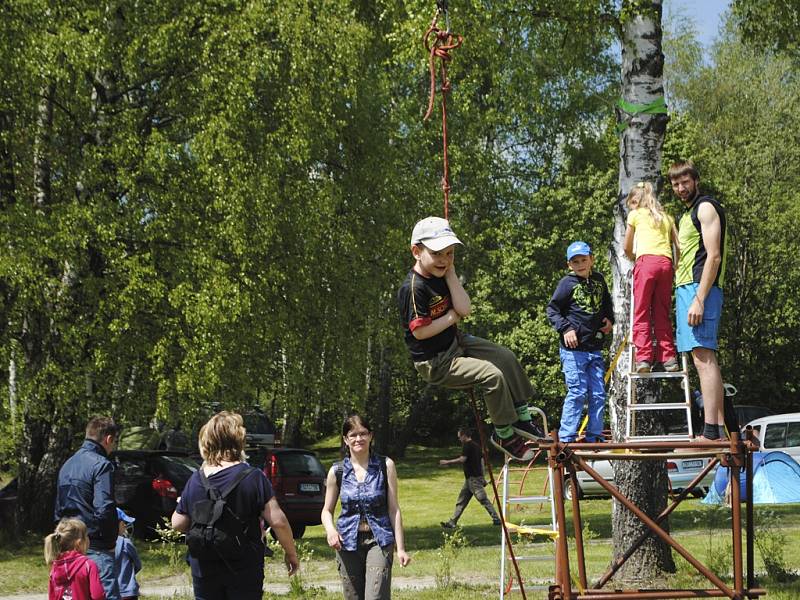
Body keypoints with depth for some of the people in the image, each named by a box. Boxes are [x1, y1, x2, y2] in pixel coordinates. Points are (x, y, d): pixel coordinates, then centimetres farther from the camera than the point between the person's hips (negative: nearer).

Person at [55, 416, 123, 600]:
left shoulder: (67, 465, 16)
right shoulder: (101, 465, -11)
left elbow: (58, 509, 20)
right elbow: (104, 509, -19)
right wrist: (112, 538, -6)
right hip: (96, 548, -9)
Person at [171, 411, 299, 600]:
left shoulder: (195, 480, -2)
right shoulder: (253, 477, -12)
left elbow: (178, 524, 4)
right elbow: (277, 521, -15)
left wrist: (181, 505, 25)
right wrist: (291, 553, -1)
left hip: (204, 570, 3)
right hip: (244, 570, -3)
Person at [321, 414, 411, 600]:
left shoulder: (385, 466, 0)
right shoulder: (337, 472, 3)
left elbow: (393, 509, 0)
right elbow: (327, 510, 11)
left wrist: (400, 548, -4)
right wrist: (330, 529, -11)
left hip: (379, 541, -2)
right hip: (348, 542, 2)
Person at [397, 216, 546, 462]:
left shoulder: (440, 276, 2)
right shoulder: (414, 288, -25)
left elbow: (464, 309, -8)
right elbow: (419, 331, -27)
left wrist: (450, 274, -13)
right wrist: (451, 317, -14)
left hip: (454, 342, 9)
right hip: (435, 362, -9)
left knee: (506, 357, 7)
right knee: (493, 375, -20)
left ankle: (521, 419, 17)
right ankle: (504, 435, -3)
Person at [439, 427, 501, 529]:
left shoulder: (467, 445, -11)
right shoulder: (476, 446, 16)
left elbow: (462, 459, -21)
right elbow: (482, 460, 18)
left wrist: (447, 462, -13)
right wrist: (482, 477, 21)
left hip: (473, 478, -10)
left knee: (483, 499, -10)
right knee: (461, 501, 11)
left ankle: (496, 519, -11)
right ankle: (452, 522, 13)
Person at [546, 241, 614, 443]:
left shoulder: (598, 280, 11)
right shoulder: (567, 283, -5)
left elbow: (606, 303, 29)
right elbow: (552, 309, -3)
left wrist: (609, 319, 11)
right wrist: (565, 329, -15)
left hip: (595, 347, 6)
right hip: (573, 347, -6)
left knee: (598, 394, 5)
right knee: (577, 392, -9)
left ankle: (595, 436, 13)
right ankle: (566, 438, -5)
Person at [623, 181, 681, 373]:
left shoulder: (635, 215, 15)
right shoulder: (666, 217, 25)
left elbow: (627, 247, 20)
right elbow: (678, 245, 15)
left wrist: (633, 258, 39)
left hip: (646, 261, -4)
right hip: (666, 263, 4)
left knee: (641, 313, -5)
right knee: (662, 314, 9)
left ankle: (643, 358, -17)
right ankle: (668, 357, 1)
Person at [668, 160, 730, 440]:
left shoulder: (706, 207, -5)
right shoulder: (687, 214, 25)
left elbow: (713, 256, -14)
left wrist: (699, 299, -21)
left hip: (699, 290, -10)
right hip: (685, 289, 10)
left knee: (703, 356, -17)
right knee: (703, 359, 7)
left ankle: (711, 432, -23)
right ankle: (720, 428, 8)